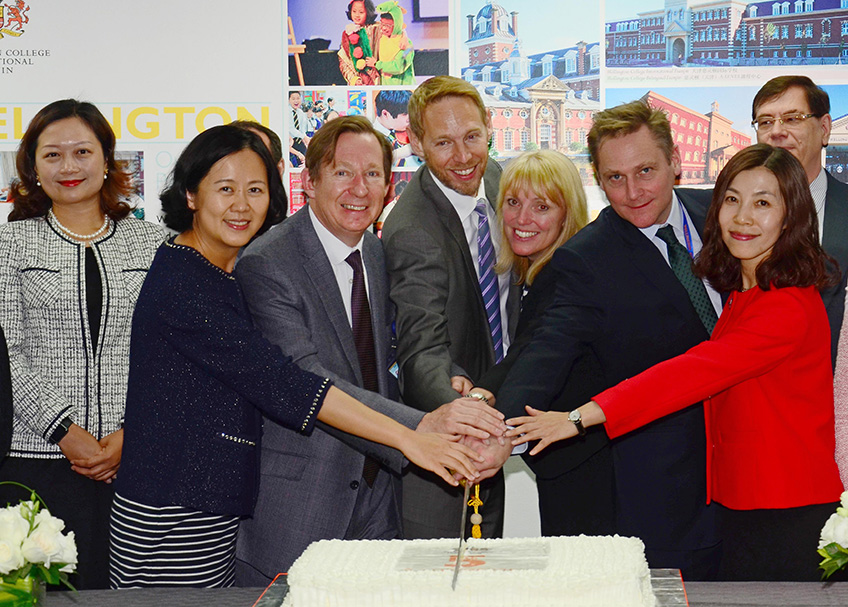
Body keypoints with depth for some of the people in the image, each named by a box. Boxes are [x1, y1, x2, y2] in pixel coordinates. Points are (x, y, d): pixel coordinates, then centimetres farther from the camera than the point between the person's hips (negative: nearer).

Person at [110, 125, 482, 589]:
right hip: (169, 522, -8)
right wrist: (406, 438, -27)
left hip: (218, 512, 8)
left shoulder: (230, 275, 12)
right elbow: (275, 380, -25)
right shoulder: (180, 278, -17)